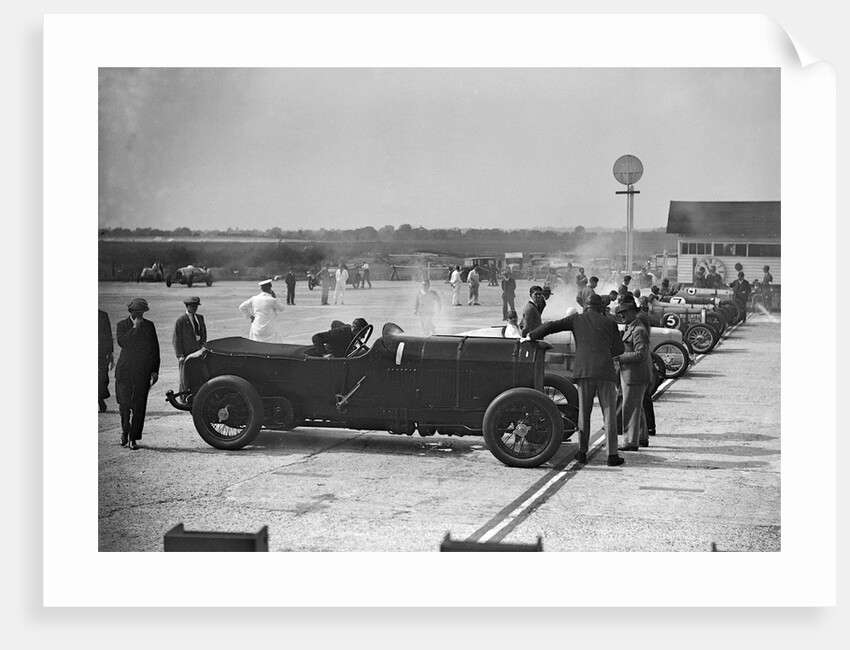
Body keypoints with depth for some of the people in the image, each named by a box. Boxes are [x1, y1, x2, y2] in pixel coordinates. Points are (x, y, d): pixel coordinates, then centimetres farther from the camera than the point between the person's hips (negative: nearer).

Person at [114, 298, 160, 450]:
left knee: (139, 406, -2)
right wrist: (135, 327, -17)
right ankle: (124, 429, 26)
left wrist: (155, 370, 6)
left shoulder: (149, 326, 9)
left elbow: (155, 349, 10)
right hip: (125, 371, -1)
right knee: (124, 403, -2)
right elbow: (122, 342, -15)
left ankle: (133, 438, 4)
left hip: (143, 372, 1)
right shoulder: (122, 325, 3)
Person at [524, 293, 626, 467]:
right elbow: (619, 348, 12)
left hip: (583, 371, 1)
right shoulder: (609, 322, 12)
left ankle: (582, 452, 12)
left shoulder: (577, 319, 12)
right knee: (609, 414, 2)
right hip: (605, 371, -1)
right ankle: (612, 454, -2)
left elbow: (551, 326, 6)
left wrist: (531, 336, 17)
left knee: (584, 413, 11)